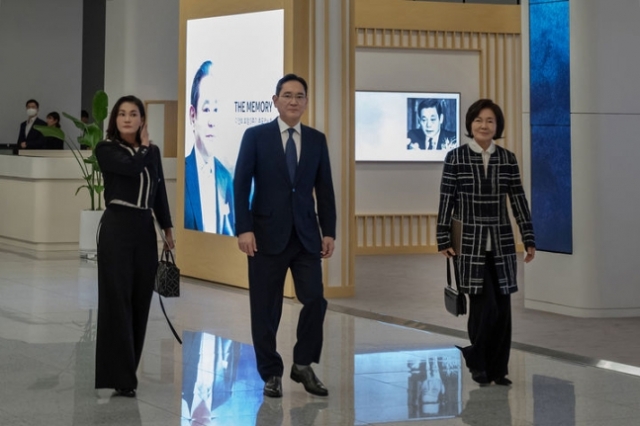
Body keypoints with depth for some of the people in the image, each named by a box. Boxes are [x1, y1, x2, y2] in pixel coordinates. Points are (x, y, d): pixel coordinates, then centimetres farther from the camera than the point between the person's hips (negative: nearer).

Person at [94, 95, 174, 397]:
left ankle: (128, 368, 19)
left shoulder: (152, 151, 13)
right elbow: (131, 167, -20)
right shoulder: (106, 149, -2)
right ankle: (118, 376, -4)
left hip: (145, 229, 5)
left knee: (140, 299, 7)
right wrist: (144, 146, -2)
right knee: (117, 299, -6)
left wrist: (167, 228, 19)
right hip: (117, 227, -5)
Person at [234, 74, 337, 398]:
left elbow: (324, 188, 9)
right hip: (268, 234, -2)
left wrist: (329, 231, 3)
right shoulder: (255, 136, -1)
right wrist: (243, 229, -13)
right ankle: (271, 373, 16)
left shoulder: (317, 140, 9)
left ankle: (303, 365, 14)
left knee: (315, 300, -4)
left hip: (306, 234, 3)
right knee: (266, 308, 3)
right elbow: (241, 185, -5)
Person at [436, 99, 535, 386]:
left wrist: (529, 240, 5)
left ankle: (498, 369, 15)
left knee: (502, 308, 3)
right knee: (485, 306, -8)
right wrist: (444, 241, -3)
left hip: (501, 244, 3)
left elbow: (519, 202, 7)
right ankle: (477, 362, 13)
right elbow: (446, 201, -1)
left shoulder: (508, 159, 6)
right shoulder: (455, 158, -2)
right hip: (470, 243, -3)